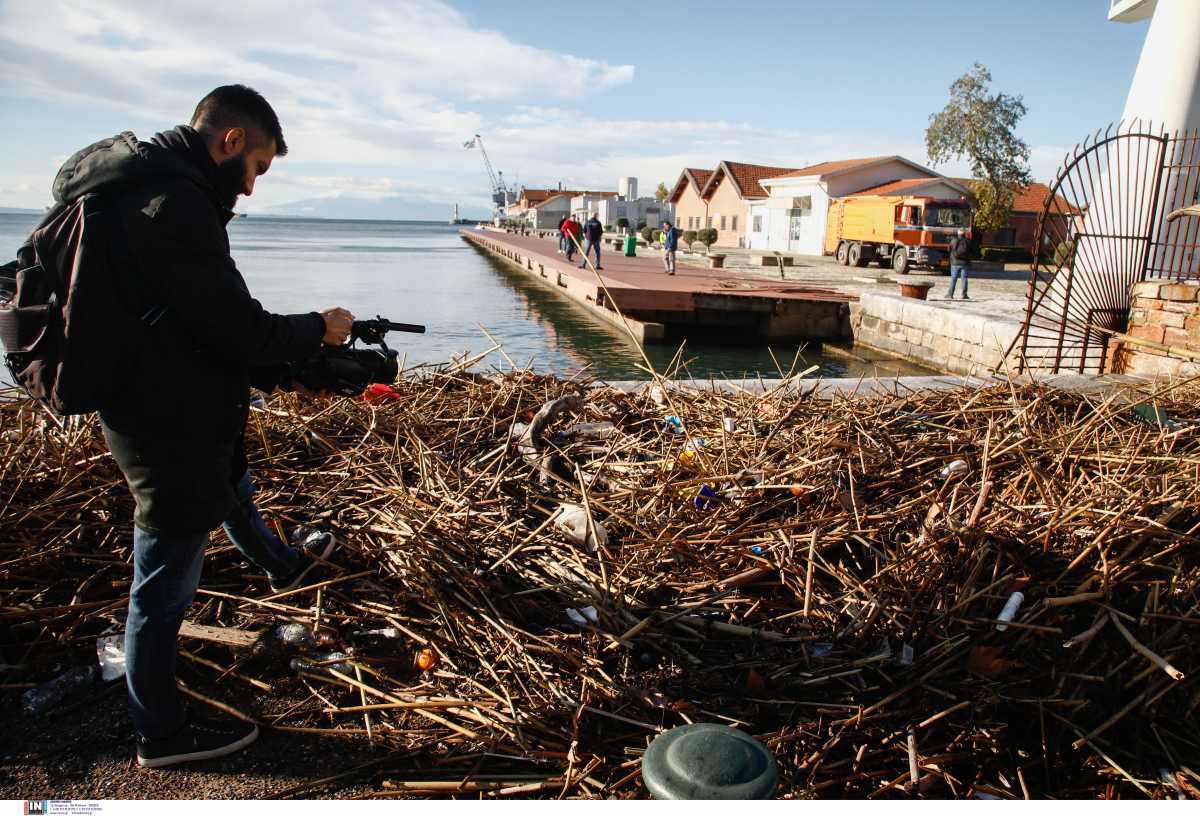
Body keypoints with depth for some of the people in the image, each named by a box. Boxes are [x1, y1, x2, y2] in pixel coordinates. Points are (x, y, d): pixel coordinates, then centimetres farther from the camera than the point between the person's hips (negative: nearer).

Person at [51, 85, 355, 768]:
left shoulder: (145, 188, 8)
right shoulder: (175, 204, -25)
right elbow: (241, 331, -25)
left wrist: (283, 371, 10)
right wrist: (320, 328, -8)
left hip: (178, 414, 10)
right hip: (173, 429, -10)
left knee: (234, 491, 34)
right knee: (164, 588, 6)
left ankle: (283, 565, 64)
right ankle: (162, 733, 26)